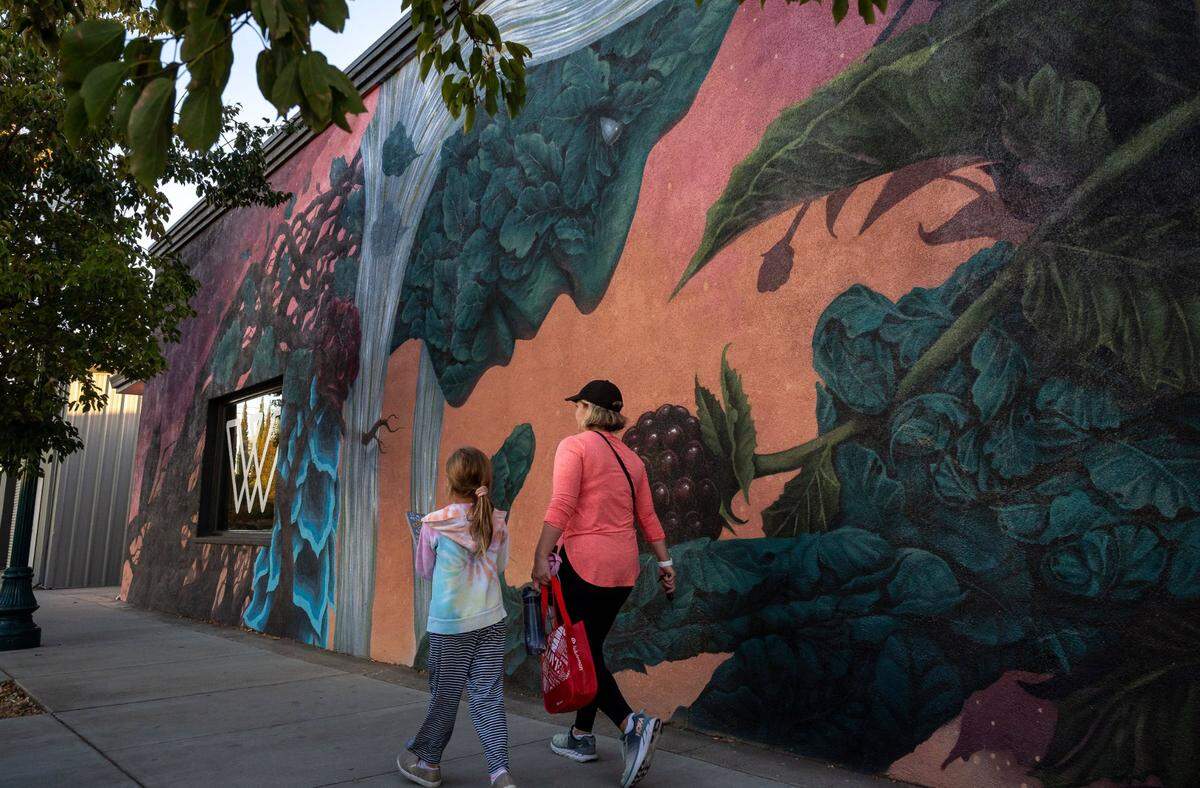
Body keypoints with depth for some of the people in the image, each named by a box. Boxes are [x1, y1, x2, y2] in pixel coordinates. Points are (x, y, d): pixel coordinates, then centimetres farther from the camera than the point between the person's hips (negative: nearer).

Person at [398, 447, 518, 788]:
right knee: (488, 697, 8)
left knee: (445, 696, 11)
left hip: (450, 624, -3)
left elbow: (424, 571, 4)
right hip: (491, 620, 3)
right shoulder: (498, 523, 0)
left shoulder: (434, 524, -9)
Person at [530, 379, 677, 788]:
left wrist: (541, 556, -20)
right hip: (623, 568, 7)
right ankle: (581, 736, 27)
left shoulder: (574, 446, -7)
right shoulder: (631, 458, 13)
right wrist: (664, 562, 17)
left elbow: (561, 505, -19)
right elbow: (647, 516, 13)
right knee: (591, 648, 18)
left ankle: (632, 723, -16)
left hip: (582, 562, -7)